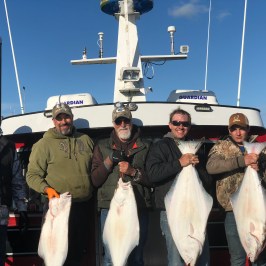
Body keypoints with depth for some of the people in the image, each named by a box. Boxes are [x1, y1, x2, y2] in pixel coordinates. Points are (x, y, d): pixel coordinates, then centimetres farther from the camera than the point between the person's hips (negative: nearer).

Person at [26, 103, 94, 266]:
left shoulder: (86, 140, 11)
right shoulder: (44, 144, -2)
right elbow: (32, 175, -5)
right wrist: (47, 189, -20)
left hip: (83, 206, 4)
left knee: (79, 252, 16)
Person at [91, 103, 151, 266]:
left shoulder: (145, 146, 8)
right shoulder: (102, 146, 11)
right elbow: (95, 180, 4)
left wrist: (133, 172, -14)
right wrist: (109, 161, -10)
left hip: (139, 208, 1)